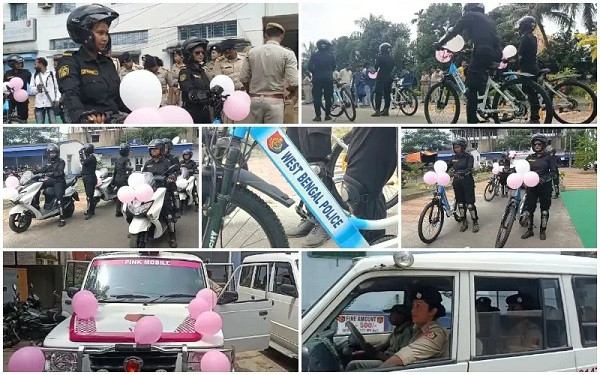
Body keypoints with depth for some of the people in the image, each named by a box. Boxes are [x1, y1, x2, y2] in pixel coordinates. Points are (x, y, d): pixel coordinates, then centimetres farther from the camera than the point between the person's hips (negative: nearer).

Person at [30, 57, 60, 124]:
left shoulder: (52, 74, 6)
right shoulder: (35, 75, 14)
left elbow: (57, 87, 4)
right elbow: (32, 89, 7)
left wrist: (57, 99, -7)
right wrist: (36, 89, -15)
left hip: (51, 103, -2)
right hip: (39, 104, 2)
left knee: (53, 124, -2)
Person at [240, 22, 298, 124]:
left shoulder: (252, 52, 4)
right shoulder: (287, 54, -6)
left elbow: (243, 78, 4)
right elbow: (293, 83, -13)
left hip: (254, 99, 3)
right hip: (275, 100, -3)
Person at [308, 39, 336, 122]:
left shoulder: (314, 55, 0)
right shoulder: (331, 55, 4)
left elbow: (309, 67, -3)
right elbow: (334, 67, 10)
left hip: (317, 78, -1)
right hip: (328, 78, 1)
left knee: (317, 97, 1)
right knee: (328, 97, 9)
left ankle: (318, 116, -5)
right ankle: (327, 115, 7)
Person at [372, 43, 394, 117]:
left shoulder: (380, 57, -10)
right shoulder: (391, 59, 10)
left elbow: (376, 67, -9)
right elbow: (392, 69, 15)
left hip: (381, 78, -7)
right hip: (389, 78, 7)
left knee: (378, 94, -6)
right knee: (387, 94, 10)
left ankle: (377, 111, -12)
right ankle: (386, 110, 11)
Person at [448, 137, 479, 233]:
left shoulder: (468, 157, -8)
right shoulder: (454, 157, 7)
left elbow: (469, 169, -19)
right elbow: (448, 167, 8)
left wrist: (459, 173, -34)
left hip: (467, 182, -5)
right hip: (457, 182, 5)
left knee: (470, 203, -5)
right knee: (460, 203, 7)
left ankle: (475, 222, 6)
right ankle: (464, 222, 17)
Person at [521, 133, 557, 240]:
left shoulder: (549, 157, -1)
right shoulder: (530, 158, 9)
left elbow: (554, 172, -7)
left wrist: (544, 179, -22)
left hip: (545, 187, -3)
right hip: (532, 187, 3)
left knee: (545, 210, 5)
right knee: (529, 209, 0)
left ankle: (542, 231, 17)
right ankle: (529, 230, 12)